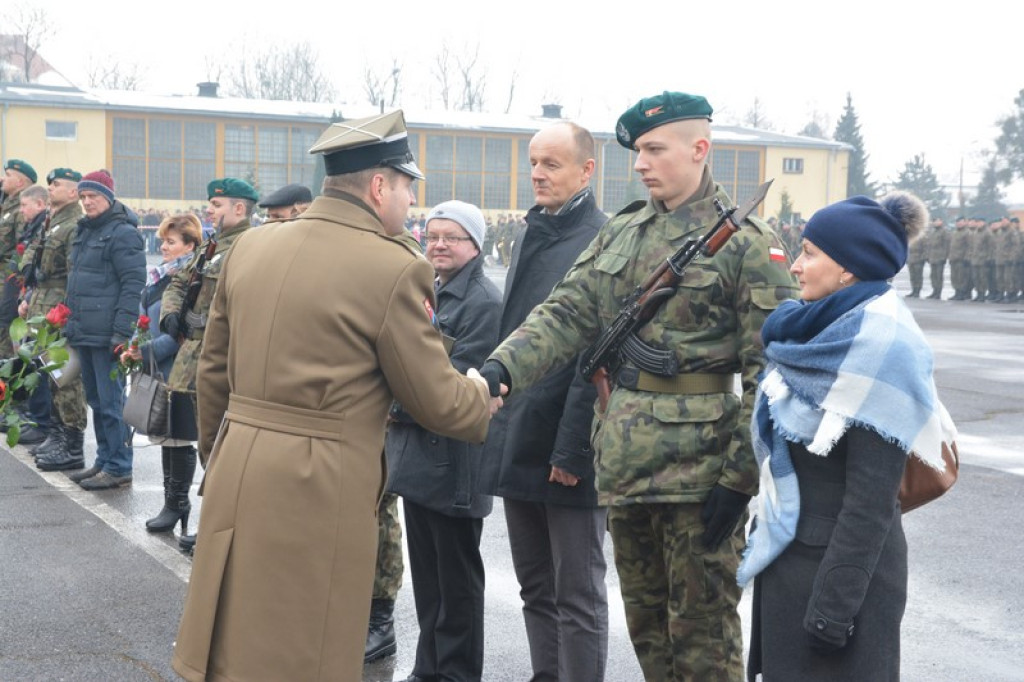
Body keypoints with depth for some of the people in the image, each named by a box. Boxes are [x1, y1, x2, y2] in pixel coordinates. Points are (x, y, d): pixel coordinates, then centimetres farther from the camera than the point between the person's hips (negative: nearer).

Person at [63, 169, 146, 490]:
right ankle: (104, 460, 23)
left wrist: (121, 333, -20)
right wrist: (70, 322, 20)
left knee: (110, 402, -5)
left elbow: (133, 286, -16)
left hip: (107, 335, -9)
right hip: (84, 332, 9)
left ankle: (118, 468, 2)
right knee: (96, 399, 14)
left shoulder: (123, 233, -11)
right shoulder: (85, 231, 17)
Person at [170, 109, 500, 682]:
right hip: (321, 489, -6)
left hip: (236, 471, 7)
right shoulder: (396, 267, -13)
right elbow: (437, 401, -6)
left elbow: (214, 369, 14)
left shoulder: (250, 245, 6)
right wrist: (482, 394, 15)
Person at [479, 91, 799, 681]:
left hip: (699, 470, -6)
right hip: (622, 465, 6)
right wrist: (504, 367, -15)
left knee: (702, 630, 5)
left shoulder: (748, 242, -9)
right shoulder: (620, 233, 10)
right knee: (645, 621, 18)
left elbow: (769, 370, -12)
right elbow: (567, 314, 3)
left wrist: (740, 476, -16)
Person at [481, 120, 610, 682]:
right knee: (536, 588, 15)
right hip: (519, 442, 8)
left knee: (577, 597, 2)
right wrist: (501, 421, 14)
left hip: (569, 451, -8)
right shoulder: (530, 235, 14)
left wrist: (572, 450, -19)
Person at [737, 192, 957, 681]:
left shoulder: (880, 347, -18)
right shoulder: (822, 333, 8)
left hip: (844, 565, -8)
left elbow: (871, 502, -21)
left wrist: (833, 607, -20)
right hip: (788, 557, 8)